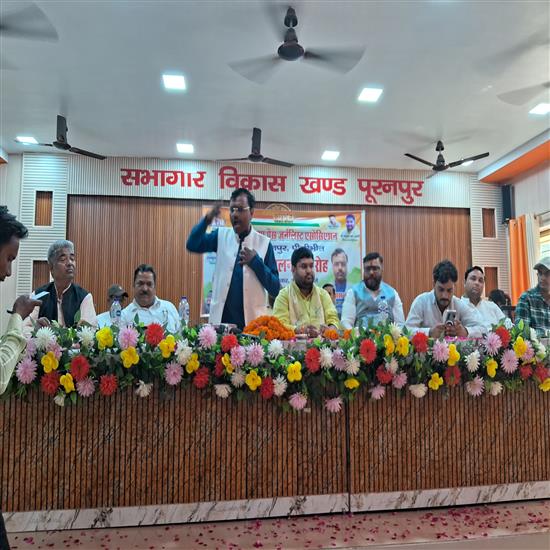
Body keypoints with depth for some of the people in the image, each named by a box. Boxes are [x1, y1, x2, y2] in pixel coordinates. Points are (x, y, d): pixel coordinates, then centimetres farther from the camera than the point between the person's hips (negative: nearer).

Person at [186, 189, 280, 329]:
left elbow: (275, 289, -2)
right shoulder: (221, 235, 7)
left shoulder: (264, 243, -1)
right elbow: (192, 245, -7)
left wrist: (255, 262, -13)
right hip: (221, 318, 2)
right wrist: (207, 219, -18)